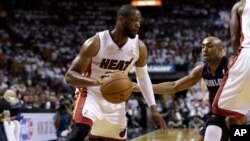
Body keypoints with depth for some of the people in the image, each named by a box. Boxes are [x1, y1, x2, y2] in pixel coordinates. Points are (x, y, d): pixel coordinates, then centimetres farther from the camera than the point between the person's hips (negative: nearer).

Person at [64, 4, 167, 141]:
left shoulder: (139, 47, -11)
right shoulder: (95, 43, -24)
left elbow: (143, 77, 6)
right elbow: (69, 75, -25)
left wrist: (153, 109, -2)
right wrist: (95, 81, -44)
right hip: (91, 94, -5)